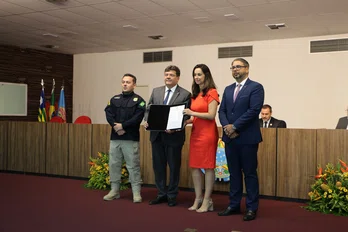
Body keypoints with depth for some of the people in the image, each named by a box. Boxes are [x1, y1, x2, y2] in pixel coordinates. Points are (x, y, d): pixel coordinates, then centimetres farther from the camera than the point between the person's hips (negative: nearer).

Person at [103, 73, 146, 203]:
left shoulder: (138, 100, 1)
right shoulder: (114, 99, 14)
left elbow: (137, 118, -11)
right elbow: (108, 114, 3)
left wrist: (122, 126, -15)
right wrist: (115, 126, -14)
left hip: (131, 138, -4)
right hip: (115, 137, 5)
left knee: (133, 166, -2)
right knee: (114, 165, 9)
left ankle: (136, 193, 5)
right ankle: (114, 191, 20)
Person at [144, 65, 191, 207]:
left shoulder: (185, 94, -4)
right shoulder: (156, 91, 10)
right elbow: (148, 109, 10)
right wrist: (147, 121, -10)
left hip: (173, 136, -4)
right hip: (156, 135, 4)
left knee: (174, 166, 7)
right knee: (158, 165, 11)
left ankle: (172, 195, 21)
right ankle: (161, 194, 25)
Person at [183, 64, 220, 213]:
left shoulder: (212, 93, -6)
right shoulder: (195, 94, 16)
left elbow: (211, 115, -13)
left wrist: (192, 113, -18)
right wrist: (185, 121, 3)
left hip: (207, 132, -8)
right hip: (195, 132, 8)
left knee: (208, 167, -1)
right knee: (194, 167, 8)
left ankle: (207, 202, 6)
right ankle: (198, 199, 18)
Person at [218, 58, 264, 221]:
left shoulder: (256, 87, -4)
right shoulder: (228, 89, 16)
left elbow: (254, 110, -15)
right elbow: (222, 111, 10)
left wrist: (235, 127, -14)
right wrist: (226, 126, -9)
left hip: (247, 138, -6)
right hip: (230, 137, 6)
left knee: (249, 174, 1)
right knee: (234, 173, 12)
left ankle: (252, 208, 11)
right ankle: (234, 205, 21)